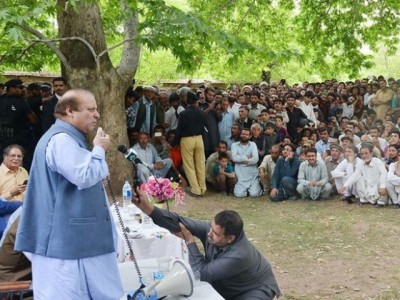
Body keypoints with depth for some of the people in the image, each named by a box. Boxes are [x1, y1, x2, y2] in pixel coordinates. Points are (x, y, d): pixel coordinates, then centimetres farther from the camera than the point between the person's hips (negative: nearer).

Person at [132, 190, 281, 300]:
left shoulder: (238, 256, -40)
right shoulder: (212, 229, -22)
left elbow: (201, 274, -35)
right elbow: (179, 222, -26)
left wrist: (189, 241, -28)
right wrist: (149, 208, -38)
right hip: (226, 285, 7)